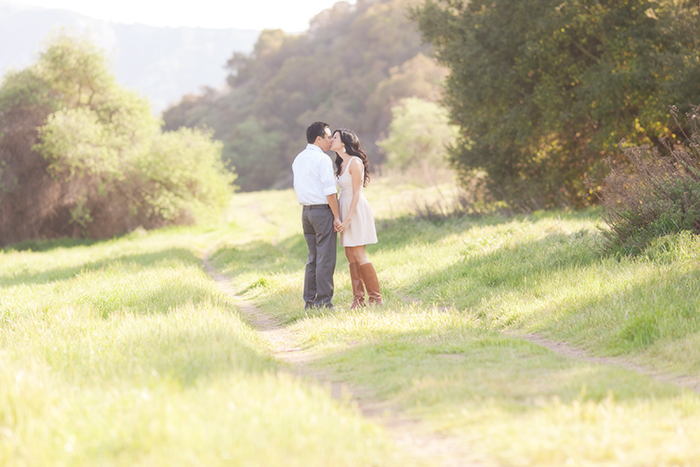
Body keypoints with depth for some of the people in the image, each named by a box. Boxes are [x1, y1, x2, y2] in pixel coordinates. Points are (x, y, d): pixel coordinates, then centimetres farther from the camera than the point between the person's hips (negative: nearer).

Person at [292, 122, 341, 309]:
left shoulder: (298, 160, 13)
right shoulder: (322, 159, -12)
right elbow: (330, 191, -15)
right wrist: (336, 217, -12)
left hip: (306, 210, 8)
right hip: (323, 210, -8)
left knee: (313, 257, 13)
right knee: (326, 258, -5)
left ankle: (309, 301, 13)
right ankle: (323, 302, -6)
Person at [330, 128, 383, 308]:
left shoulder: (355, 162, -13)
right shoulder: (342, 164, 13)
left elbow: (356, 193, -16)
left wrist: (347, 219, -20)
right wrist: (342, 218, 13)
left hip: (356, 210, -9)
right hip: (345, 209, 9)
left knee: (359, 256, -9)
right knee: (351, 256, 6)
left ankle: (376, 298, -4)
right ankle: (358, 299, 8)